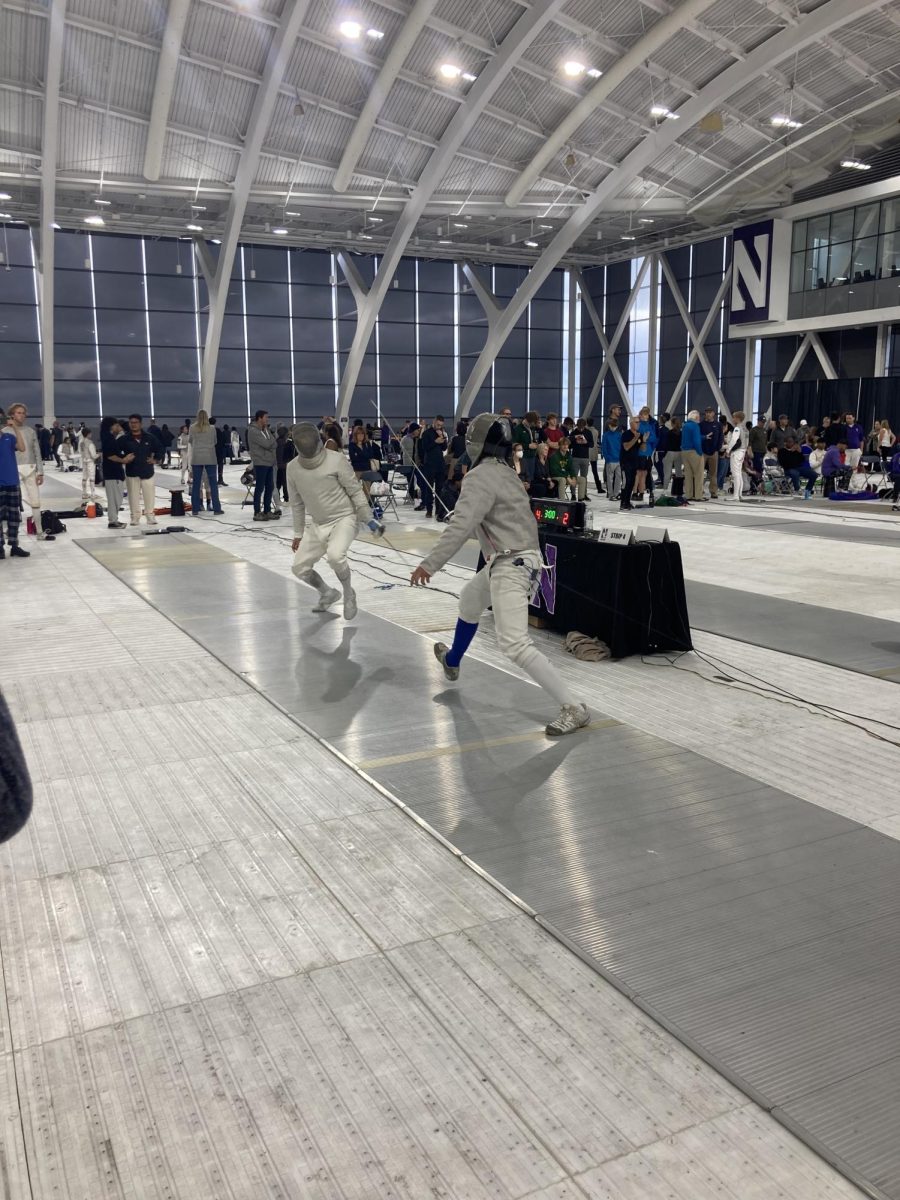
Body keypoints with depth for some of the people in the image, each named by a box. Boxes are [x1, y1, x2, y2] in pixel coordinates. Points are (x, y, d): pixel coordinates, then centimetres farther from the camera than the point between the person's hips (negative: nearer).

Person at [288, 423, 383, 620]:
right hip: (317, 524, 6)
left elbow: (356, 491, -11)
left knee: (334, 556, -33)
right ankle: (328, 593, 32)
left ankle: (348, 594, -4)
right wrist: (298, 533, 13)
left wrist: (369, 519, -15)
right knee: (299, 568, 3)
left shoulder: (336, 459, -19)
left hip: (344, 519, -6)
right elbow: (297, 503, 9)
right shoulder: (293, 467, -4)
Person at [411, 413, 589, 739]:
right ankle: (452, 661, 56)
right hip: (516, 559, 10)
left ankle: (573, 708, -19)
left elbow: (461, 526, -27)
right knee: (469, 600, 32)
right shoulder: (504, 472, 12)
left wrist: (429, 564, -27)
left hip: (510, 566, -10)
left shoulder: (480, 477, -17)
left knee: (515, 645, -16)